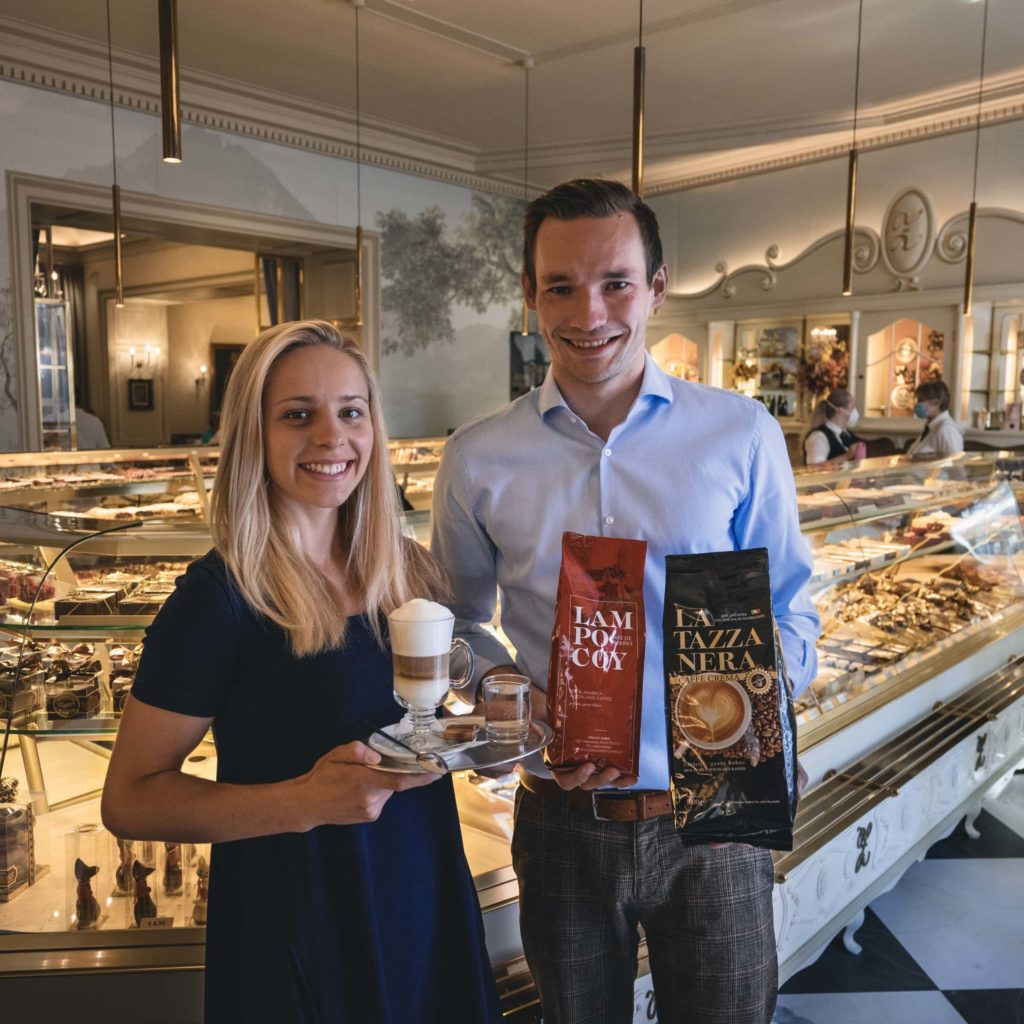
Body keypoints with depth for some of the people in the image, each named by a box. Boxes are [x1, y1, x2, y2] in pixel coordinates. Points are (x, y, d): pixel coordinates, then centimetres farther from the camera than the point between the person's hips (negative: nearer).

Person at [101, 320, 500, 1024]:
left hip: (428, 906, 6)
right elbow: (131, 800, -14)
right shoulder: (219, 597, -17)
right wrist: (306, 801, -26)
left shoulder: (410, 572, -1)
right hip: (296, 921, -5)